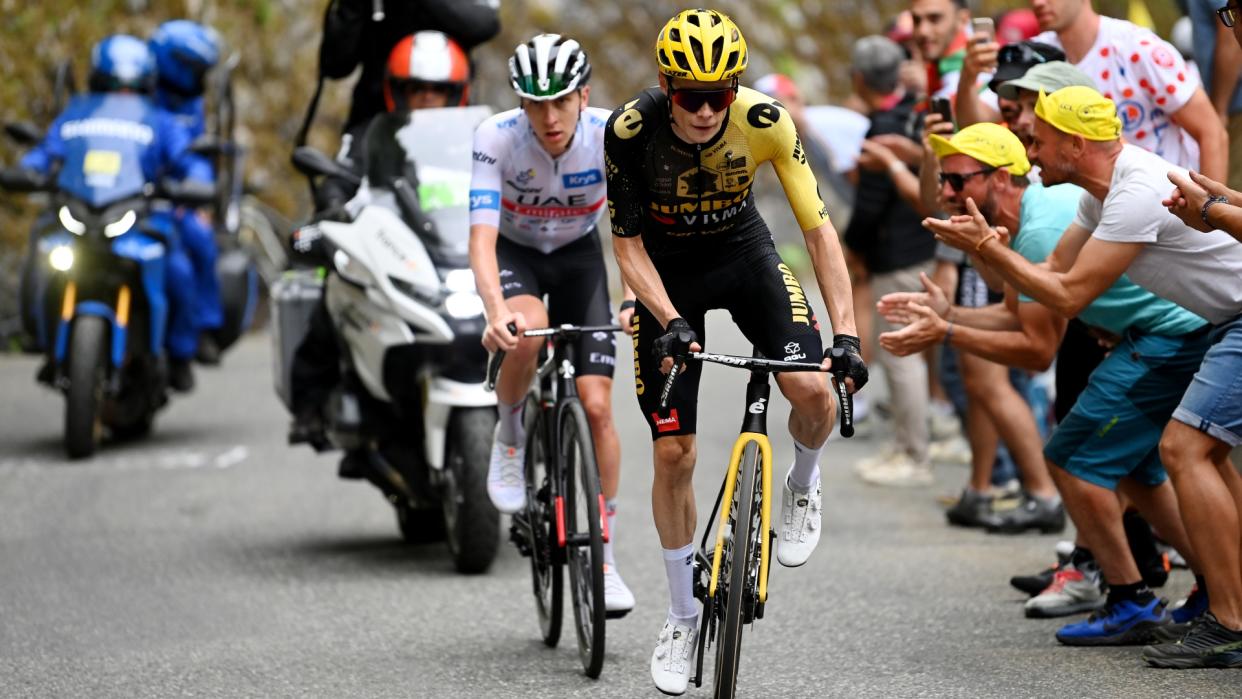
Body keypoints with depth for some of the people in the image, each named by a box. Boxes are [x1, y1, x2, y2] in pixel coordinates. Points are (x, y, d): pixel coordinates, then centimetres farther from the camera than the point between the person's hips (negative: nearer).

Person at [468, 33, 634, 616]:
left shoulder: (614, 136, -27)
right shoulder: (497, 137, -30)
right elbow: (482, 237, -37)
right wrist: (496, 309, -55)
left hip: (577, 256, 2)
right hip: (513, 253, -1)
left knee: (596, 405, -10)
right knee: (527, 330, -37)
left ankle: (604, 555, 3)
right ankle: (509, 435, -7)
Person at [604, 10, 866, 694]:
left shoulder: (765, 120, -27)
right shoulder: (630, 130, -28)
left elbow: (818, 229, -22)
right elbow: (627, 245, -18)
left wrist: (846, 333, -30)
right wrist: (670, 321, -33)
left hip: (743, 253, 0)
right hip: (666, 273, 0)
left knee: (814, 392, -25)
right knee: (673, 453, -3)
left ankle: (802, 486, 11)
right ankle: (682, 617, 15)